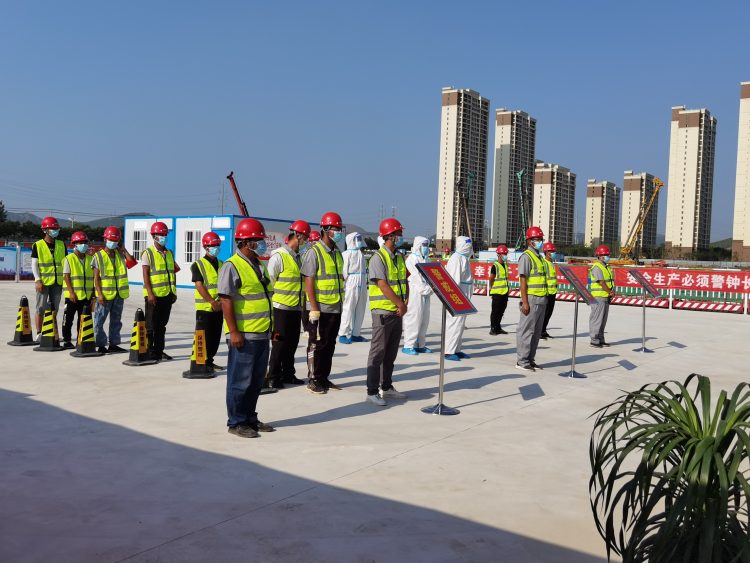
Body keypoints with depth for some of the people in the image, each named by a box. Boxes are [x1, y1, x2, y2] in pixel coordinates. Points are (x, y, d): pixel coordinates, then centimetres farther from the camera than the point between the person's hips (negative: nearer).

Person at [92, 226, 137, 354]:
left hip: (119, 294, 5)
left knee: (116, 321, 11)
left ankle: (113, 344, 20)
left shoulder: (120, 255, 9)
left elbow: (132, 261, -10)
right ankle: (101, 345, 6)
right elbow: (96, 277, -7)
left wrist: (123, 249, -3)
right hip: (105, 294, -4)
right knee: (99, 320, -2)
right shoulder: (98, 256, -3)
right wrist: (100, 294, -15)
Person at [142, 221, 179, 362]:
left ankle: (159, 351, 20)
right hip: (154, 295, -6)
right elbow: (145, 275, -10)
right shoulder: (148, 253, -5)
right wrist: (149, 293, -17)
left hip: (167, 294, 6)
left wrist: (174, 292, 12)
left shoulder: (169, 253, 14)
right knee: (151, 325, 0)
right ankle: (148, 351, 7)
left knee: (162, 324, 12)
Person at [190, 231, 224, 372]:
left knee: (216, 337, 10)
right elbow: (199, 286, -12)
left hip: (219, 307, 5)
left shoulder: (222, 265, 13)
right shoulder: (198, 265, -3)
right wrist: (212, 302, -19)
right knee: (205, 337, -2)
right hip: (204, 307, -5)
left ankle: (210, 361, 22)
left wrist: (221, 301, -9)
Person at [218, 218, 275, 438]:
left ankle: (250, 418, 27)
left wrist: (271, 327, 21)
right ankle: (236, 422, 12)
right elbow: (226, 300, -16)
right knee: (240, 381, 0)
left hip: (262, 335, 9)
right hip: (243, 336, -8)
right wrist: (233, 332, -20)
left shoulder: (259, 266, 15)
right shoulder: (232, 266, -12)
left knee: (256, 380, 15)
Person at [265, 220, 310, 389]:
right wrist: (272, 302, -10)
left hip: (296, 307, 7)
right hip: (282, 307, -7)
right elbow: (269, 282, -11)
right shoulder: (279, 256, -12)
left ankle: (288, 374, 24)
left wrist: (302, 302, 17)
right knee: (280, 343, -1)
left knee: (292, 342, 13)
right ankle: (273, 377, 9)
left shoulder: (299, 257, 13)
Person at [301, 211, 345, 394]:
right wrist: (314, 308, -19)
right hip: (320, 309, -7)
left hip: (335, 309, 7)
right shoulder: (314, 252, -11)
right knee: (317, 345, 1)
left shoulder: (337, 253, 13)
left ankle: (324, 378, 24)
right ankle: (313, 381, 10)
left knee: (330, 345, 13)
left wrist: (341, 302, 16)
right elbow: (309, 281, -15)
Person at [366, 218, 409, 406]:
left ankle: (387, 387, 24)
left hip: (398, 312, 8)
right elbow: (383, 285, -18)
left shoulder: (399, 258, 14)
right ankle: (372, 391, 2)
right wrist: (400, 304, -15)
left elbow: (405, 283, 13)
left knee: (391, 352, 14)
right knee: (378, 352, -3)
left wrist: (405, 304, -1)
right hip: (383, 311, -8)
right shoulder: (378, 257, -11)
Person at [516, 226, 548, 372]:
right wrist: (525, 302, -20)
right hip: (531, 299, -9)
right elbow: (523, 280, -14)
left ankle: (530, 360, 19)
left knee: (536, 331, 12)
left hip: (541, 300, 9)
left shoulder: (538, 257, 18)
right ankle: (522, 361, 0)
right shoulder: (526, 256, -8)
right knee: (526, 331, -5)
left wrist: (544, 299, 18)